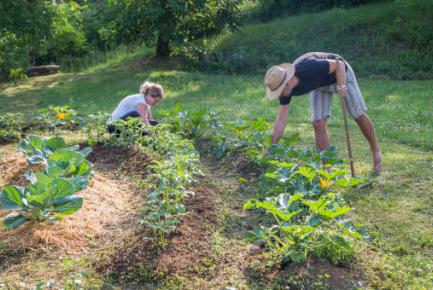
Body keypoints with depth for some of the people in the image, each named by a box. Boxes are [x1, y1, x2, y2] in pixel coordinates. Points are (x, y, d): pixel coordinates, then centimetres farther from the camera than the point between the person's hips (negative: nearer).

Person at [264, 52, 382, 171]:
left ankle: (376, 150, 28)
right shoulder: (286, 89, -23)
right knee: (318, 123, -9)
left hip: (340, 73, -4)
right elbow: (281, 118, -17)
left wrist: (341, 85, -43)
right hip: (320, 84, 4)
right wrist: (272, 147, -18)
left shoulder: (309, 68, -42)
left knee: (358, 115, 4)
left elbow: (339, 64, -28)